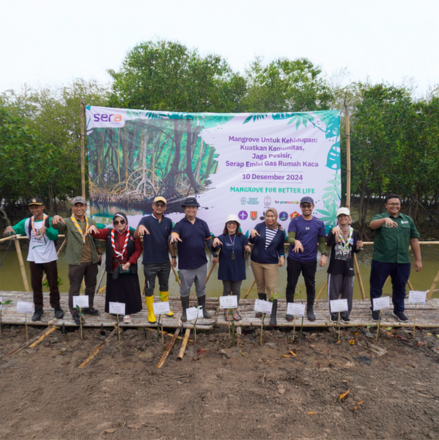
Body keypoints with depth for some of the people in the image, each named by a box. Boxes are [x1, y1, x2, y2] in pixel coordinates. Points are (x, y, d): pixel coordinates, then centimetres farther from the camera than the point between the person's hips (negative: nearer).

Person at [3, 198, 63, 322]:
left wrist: (46, 229, -37)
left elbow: (55, 236, -18)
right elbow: (15, 229, -6)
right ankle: (38, 308, 25)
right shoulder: (26, 222, 3)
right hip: (34, 259, 3)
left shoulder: (50, 221, -6)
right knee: (36, 285, 11)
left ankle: (56, 306, 22)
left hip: (49, 259, -3)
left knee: (53, 284, 8)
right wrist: (9, 228, -29)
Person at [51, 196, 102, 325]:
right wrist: (55, 218, -47)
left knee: (91, 286, 17)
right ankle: (74, 313, 20)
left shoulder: (92, 222, 9)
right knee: (75, 289, 5)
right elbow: (57, 225, -25)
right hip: (76, 262, -4)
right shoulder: (67, 222, -4)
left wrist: (99, 253, 12)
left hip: (92, 261, 4)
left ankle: (88, 307, 36)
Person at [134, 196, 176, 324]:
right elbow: (135, 235, -24)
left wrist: (173, 256, 9)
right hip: (150, 262, -4)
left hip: (164, 261, 4)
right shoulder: (146, 219, -9)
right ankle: (150, 313, 21)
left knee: (164, 286, 18)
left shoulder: (168, 222, 3)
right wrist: (140, 227, -46)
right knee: (149, 288, 7)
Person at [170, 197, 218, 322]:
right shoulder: (180, 224, -6)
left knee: (201, 288, 16)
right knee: (185, 289, 10)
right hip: (185, 265, -3)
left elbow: (209, 240, 11)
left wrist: (214, 254, 13)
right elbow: (174, 235, -25)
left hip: (201, 263, 3)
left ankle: (203, 309, 33)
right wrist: (173, 237, -48)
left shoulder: (202, 223, 4)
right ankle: (185, 311, 28)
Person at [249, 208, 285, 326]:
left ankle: (274, 315, -1)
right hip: (256, 262, 2)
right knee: (260, 286, 14)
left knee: (271, 288, -5)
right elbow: (252, 241, -11)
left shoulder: (280, 231, 0)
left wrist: (282, 256, -9)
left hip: (271, 263, -1)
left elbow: (280, 247, 9)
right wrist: (252, 234, -31)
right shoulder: (260, 226, -3)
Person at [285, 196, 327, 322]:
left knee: (311, 285, 11)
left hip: (310, 260, 2)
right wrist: (296, 241, -34)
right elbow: (290, 238, -11)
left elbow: (322, 241, 7)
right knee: (291, 285, 6)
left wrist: (324, 254, -8)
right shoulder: (295, 221, -2)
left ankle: (310, 310, 29)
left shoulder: (319, 223, 4)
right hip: (294, 259, -1)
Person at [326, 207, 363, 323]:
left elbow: (355, 250, 11)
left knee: (347, 293, 8)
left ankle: (345, 315, 22)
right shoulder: (334, 230, -2)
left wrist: (358, 247, -11)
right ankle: (334, 315, 19)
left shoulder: (354, 232, 5)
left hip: (348, 267, 2)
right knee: (333, 292, 5)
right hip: (335, 267, -2)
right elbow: (328, 243, -22)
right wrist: (333, 232, -37)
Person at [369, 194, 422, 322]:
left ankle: (398, 310, 35)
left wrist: (418, 259, 7)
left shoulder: (408, 220, 11)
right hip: (381, 260, -3)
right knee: (376, 287, 7)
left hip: (402, 261, 3)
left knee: (400, 288, 16)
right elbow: (372, 225, -25)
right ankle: (375, 310, 25)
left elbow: (414, 240, 10)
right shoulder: (380, 218, 0)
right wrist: (385, 219, -44)